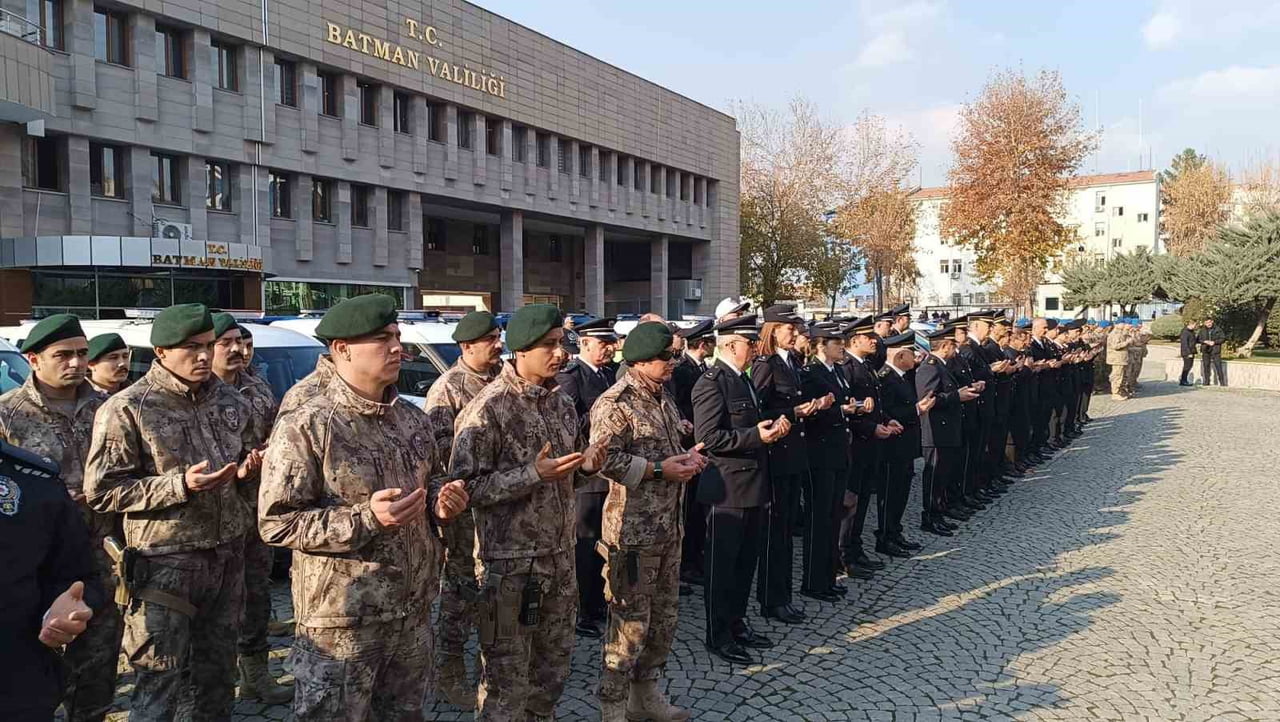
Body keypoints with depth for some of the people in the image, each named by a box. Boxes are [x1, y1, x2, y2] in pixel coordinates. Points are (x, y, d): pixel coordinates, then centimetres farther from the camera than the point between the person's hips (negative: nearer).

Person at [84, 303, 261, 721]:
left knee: (219, 671, 19)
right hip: (166, 563, -5)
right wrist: (179, 485, -21)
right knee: (158, 686, 1)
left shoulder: (231, 401, 8)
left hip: (229, 555, 6)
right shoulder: (126, 409, -9)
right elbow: (101, 492, -11)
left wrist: (247, 470, -3)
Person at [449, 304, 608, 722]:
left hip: (560, 558, 7)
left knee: (553, 670, 19)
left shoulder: (563, 405, 8)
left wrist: (586, 467, -5)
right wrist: (533, 474, -26)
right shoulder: (488, 408, -14)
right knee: (506, 680, 5)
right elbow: (466, 486, -18)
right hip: (510, 563, -7)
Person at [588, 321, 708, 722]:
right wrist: (659, 470, -20)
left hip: (669, 525, 9)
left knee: (665, 616, 17)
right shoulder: (614, 403, -16)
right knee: (630, 622, 2)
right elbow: (605, 460, -24)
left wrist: (688, 457, 3)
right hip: (633, 529, -9)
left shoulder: (664, 398, 12)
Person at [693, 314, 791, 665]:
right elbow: (708, 438, -22)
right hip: (727, 489, -9)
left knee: (745, 561, 18)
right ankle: (718, 635, 15)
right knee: (722, 564, 3)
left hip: (752, 485, 9)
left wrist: (773, 425, 5)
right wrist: (757, 435, -23)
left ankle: (737, 622, 32)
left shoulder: (743, 379, 15)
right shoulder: (711, 383, -16)